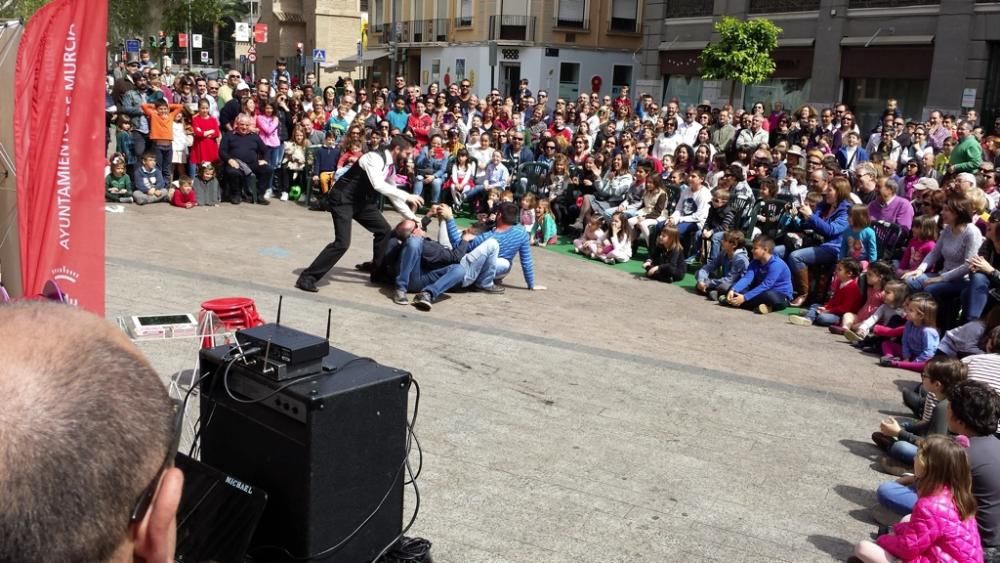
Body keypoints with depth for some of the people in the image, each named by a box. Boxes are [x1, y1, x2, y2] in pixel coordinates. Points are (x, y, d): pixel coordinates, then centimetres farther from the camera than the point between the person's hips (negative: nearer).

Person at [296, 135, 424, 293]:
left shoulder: (391, 166, 6)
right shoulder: (375, 158, -23)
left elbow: (393, 195, 16)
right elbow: (378, 185, -38)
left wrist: (412, 217, 13)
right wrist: (407, 196, -36)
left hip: (362, 201, 10)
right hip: (343, 200, -10)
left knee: (384, 230, 14)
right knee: (342, 242, -21)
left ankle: (377, 268, 36)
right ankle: (307, 277, -12)